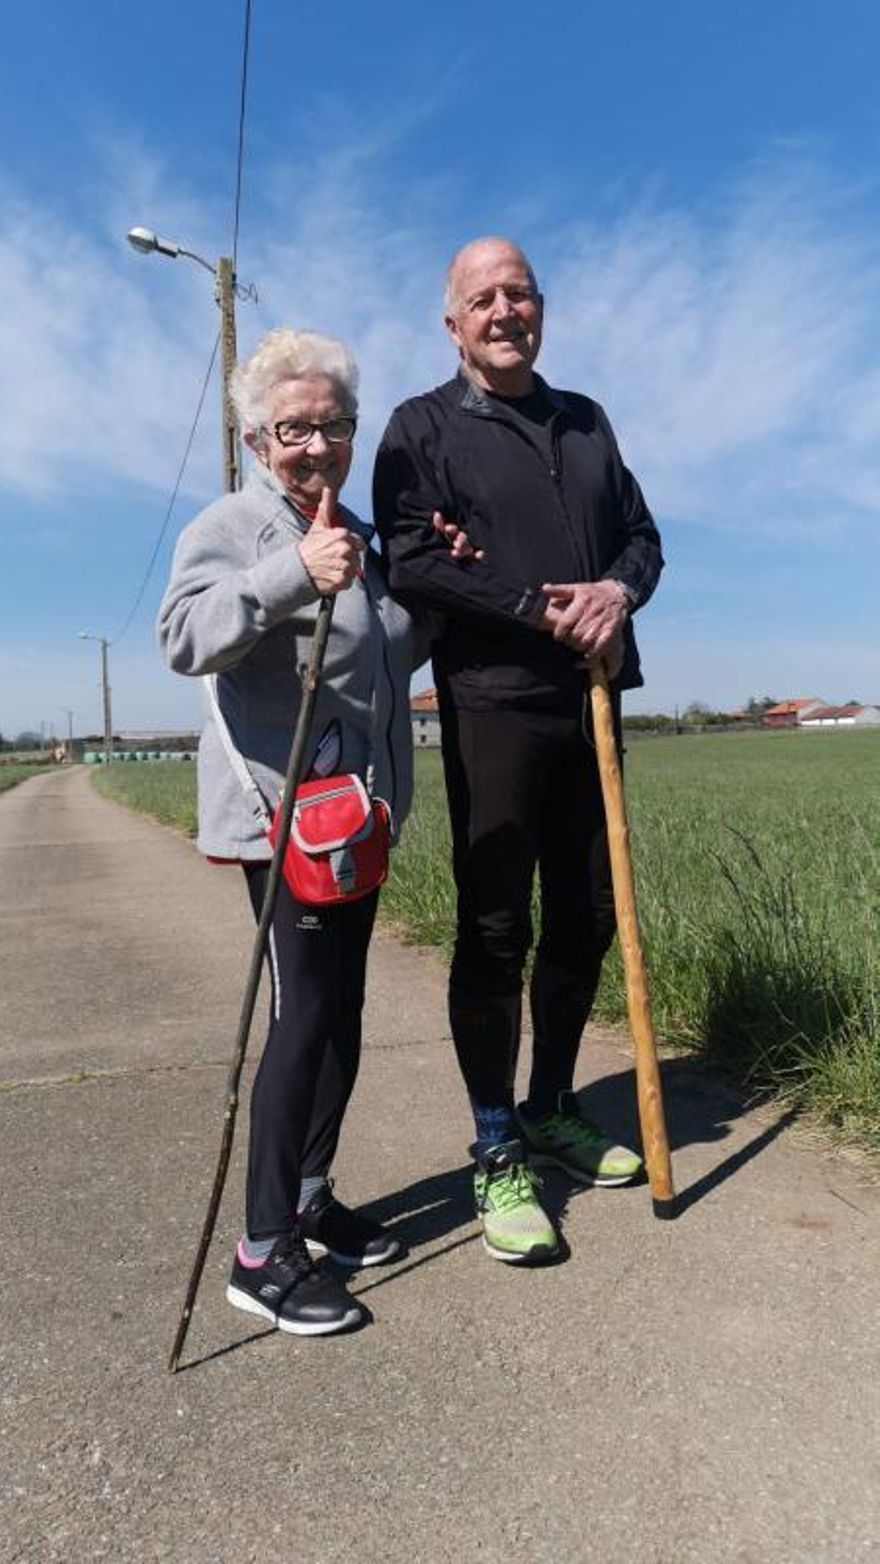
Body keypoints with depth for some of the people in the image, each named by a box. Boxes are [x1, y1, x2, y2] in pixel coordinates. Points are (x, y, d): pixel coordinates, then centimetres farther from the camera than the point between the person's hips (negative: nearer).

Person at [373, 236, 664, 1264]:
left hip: (591, 700, 6)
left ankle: (552, 1111, 28)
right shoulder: (424, 427, 4)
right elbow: (412, 564, -9)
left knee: (584, 919, 10)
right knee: (494, 930, -3)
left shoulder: (586, 419, 20)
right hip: (493, 706, -5)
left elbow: (641, 534, 18)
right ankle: (498, 1157, 10)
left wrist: (619, 590, -6)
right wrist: (546, 610, -14)